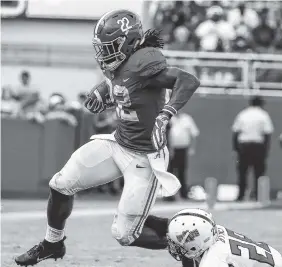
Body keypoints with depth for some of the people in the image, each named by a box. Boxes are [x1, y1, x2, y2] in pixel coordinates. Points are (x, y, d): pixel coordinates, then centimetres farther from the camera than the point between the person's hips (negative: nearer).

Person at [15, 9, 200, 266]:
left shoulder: (143, 62, -25)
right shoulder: (118, 64, 0)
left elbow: (189, 80, -35)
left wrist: (167, 113, -46)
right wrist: (102, 91, 4)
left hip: (143, 158, -8)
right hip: (118, 145, 8)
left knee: (125, 234, -5)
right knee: (61, 184, 5)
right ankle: (53, 244, 29)